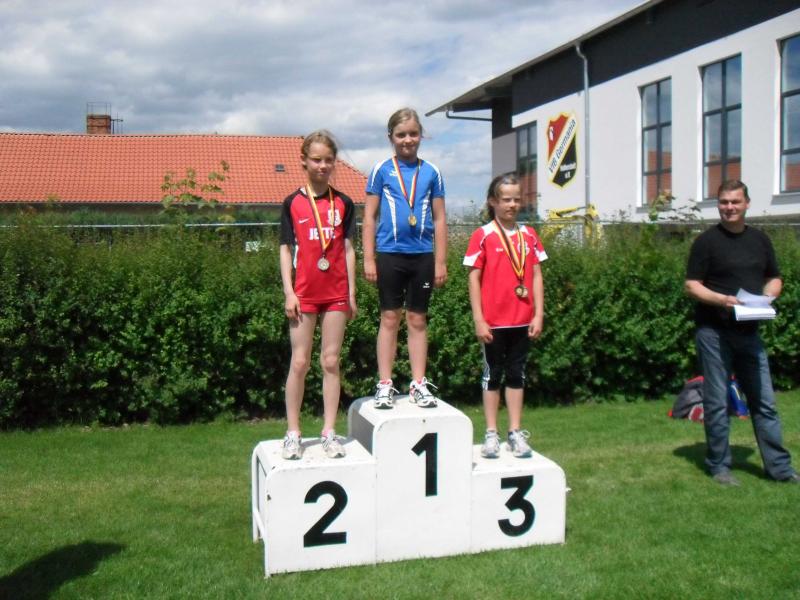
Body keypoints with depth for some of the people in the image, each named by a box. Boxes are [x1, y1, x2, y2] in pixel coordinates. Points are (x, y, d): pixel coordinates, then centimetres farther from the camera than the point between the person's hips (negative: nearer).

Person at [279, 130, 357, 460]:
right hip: (304, 293, -1)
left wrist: (351, 293, 5)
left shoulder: (343, 204, 7)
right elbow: (286, 249, 2)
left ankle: (329, 432, 11)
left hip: (336, 293, 1)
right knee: (299, 362, 1)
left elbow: (348, 249, 8)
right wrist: (288, 292, -5)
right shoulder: (293, 203, 3)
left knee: (331, 362, 5)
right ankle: (293, 433, 9)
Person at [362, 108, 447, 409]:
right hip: (390, 253, -1)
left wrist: (441, 261, 4)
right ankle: (384, 384, 11)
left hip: (422, 255, 1)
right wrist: (368, 258, -3)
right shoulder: (382, 170, 2)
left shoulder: (431, 172, 6)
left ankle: (418, 384, 16)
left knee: (417, 320, 9)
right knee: (390, 318, 5)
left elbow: (439, 219, 8)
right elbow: (369, 216, 2)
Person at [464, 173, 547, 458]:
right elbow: (474, 278, -5)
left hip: (522, 321, 3)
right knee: (492, 375, 7)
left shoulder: (528, 235, 6)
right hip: (493, 321, -3)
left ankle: (516, 432, 18)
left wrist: (538, 315, 0)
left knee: (516, 375, 10)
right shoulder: (482, 235, -5)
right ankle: (491, 434, 14)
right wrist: (479, 320, -10)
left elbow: (536, 276, 7)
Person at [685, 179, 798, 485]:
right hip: (714, 332, -4)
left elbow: (775, 279, 18)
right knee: (717, 403, 3)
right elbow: (691, 286, -7)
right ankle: (719, 466, 13)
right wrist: (722, 299, -23)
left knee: (764, 401, 7)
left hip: (749, 332, 5)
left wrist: (767, 295, -4)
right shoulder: (706, 241, -4)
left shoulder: (760, 240, 11)